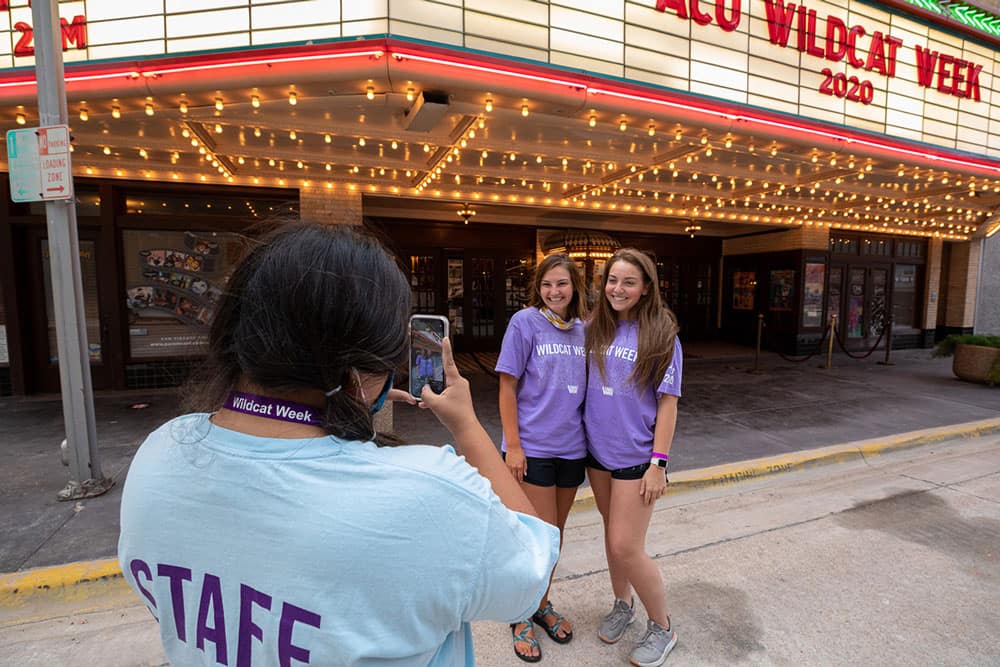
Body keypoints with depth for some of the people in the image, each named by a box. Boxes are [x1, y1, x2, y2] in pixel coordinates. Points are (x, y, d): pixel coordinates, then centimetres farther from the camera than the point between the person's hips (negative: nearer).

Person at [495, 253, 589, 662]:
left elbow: (588, 386, 12)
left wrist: (589, 438, 9)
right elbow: (508, 387, -10)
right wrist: (513, 445, -13)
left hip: (572, 446, 5)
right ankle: (523, 616, 29)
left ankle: (541, 603, 40)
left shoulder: (583, 329, 4)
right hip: (533, 446, -5)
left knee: (555, 534, 18)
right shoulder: (525, 322, -9)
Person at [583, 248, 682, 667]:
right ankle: (622, 606, 42)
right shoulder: (594, 329, 1)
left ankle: (662, 628, 26)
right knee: (612, 534, 19)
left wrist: (658, 463, -12)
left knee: (626, 547, 0)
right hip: (598, 449, 5)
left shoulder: (661, 335, -11)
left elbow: (667, 402, -10)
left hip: (636, 455, -4)